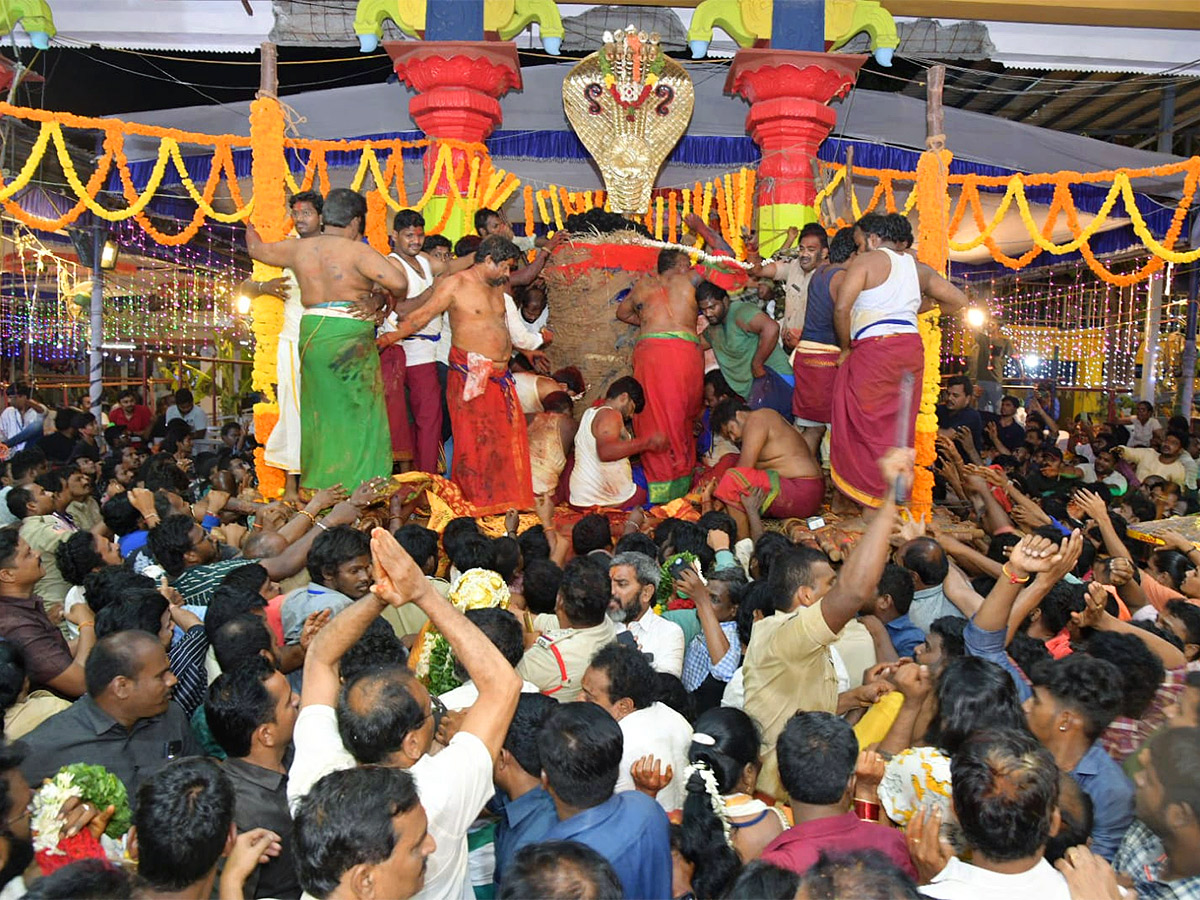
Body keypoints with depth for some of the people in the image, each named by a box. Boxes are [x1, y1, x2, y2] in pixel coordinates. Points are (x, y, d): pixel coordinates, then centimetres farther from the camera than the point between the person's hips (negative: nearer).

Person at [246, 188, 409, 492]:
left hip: (311, 334, 6)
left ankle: (317, 490, 20)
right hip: (349, 338, -6)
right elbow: (399, 283, -19)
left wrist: (250, 227, 47)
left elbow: (256, 249, 26)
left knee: (321, 411, 14)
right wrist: (392, 302, 4)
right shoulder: (356, 251, -9)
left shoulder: (298, 249, 8)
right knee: (355, 414, 0)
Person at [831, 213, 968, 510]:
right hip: (912, 349, 6)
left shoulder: (866, 261, 0)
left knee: (866, 424, 1)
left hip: (875, 349, -6)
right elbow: (959, 301, 22)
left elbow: (842, 309, -11)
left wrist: (846, 347, 3)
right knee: (899, 427, 11)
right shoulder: (919, 269, 17)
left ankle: (871, 493, 1)